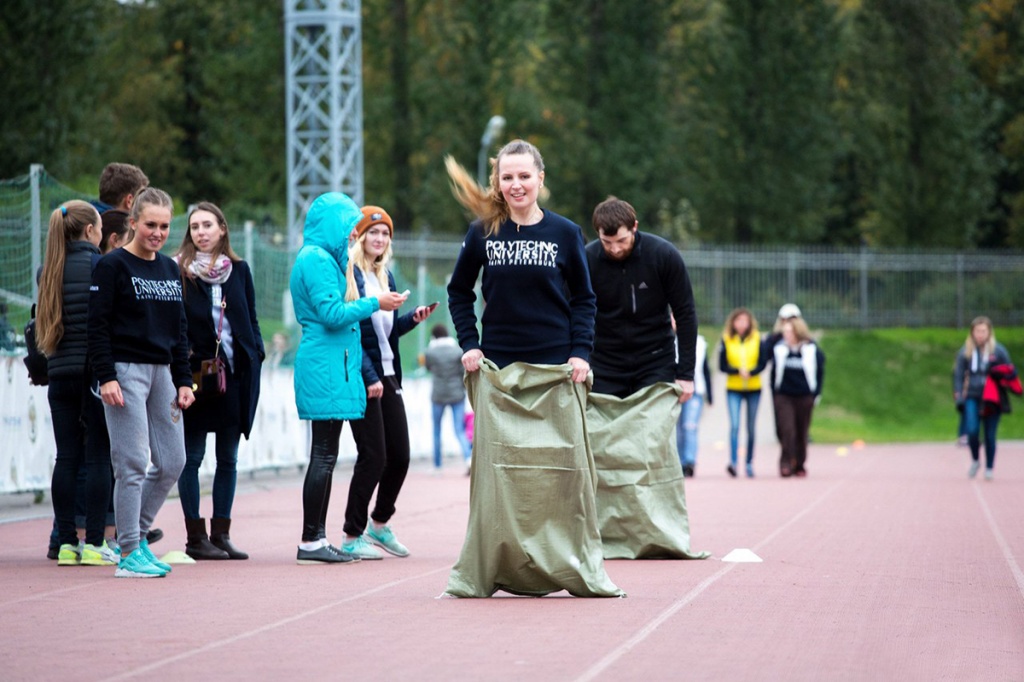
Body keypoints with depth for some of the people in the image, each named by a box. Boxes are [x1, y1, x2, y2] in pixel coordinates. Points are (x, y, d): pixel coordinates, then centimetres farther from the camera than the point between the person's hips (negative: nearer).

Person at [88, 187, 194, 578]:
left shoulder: (170, 270, 15)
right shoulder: (113, 267, -5)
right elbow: (98, 326, -9)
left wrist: (183, 380, 12)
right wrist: (106, 377, -17)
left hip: (161, 372, 7)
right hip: (125, 370, -7)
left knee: (173, 461, 5)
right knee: (133, 464, -8)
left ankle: (136, 534, 19)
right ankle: (129, 553, -3)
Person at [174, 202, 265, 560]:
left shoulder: (239, 270, 11)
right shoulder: (178, 270, -1)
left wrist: (256, 354, 4)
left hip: (236, 371, 4)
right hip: (195, 372, -4)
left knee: (228, 458, 7)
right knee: (192, 456, -2)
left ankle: (221, 534, 12)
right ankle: (195, 536, 2)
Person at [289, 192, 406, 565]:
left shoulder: (322, 258, 21)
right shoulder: (317, 260, -12)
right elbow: (333, 313, -19)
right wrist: (374, 303, -10)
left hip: (333, 364, 11)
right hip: (326, 366, -11)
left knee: (325, 454, 10)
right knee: (324, 454, -10)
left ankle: (318, 538, 12)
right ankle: (310, 542, -9)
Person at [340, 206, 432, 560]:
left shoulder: (386, 276, 15)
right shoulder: (347, 275, -10)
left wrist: (413, 318, 2)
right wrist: (369, 377, -18)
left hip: (386, 376, 8)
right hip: (361, 377, -8)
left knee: (400, 454, 8)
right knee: (373, 455, -7)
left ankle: (380, 524, 27)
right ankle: (352, 538, 3)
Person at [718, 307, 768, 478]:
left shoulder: (757, 339, 2)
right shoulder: (726, 340, -1)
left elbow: (763, 363, -2)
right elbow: (722, 366, -2)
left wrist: (750, 372, -19)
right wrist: (738, 371, -18)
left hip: (754, 388, 2)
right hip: (733, 389, -2)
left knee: (751, 428, 7)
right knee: (734, 425, -15)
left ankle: (749, 463, 17)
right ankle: (733, 462, -22)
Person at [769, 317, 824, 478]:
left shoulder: (812, 350, -3)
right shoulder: (779, 349, 0)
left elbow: (819, 373, 6)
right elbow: (774, 373, 7)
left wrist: (816, 394, 3)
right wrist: (774, 394, 5)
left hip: (804, 397, 0)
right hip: (783, 397, 0)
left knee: (802, 433, 6)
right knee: (786, 430, -13)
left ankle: (800, 465, 18)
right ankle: (786, 464, -12)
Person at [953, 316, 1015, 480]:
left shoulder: (998, 350, 2)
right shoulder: (965, 351, 4)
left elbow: (1011, 372, 7)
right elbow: (958, 374, 9)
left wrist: (1003, 372, -15)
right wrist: (958, 392, -3)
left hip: (993, 399, 0)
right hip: (972, 397, 0)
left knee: (990, 435, 2)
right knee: (972, 431, -15)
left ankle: (989, 469, 15)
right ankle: (975, 460, 10)